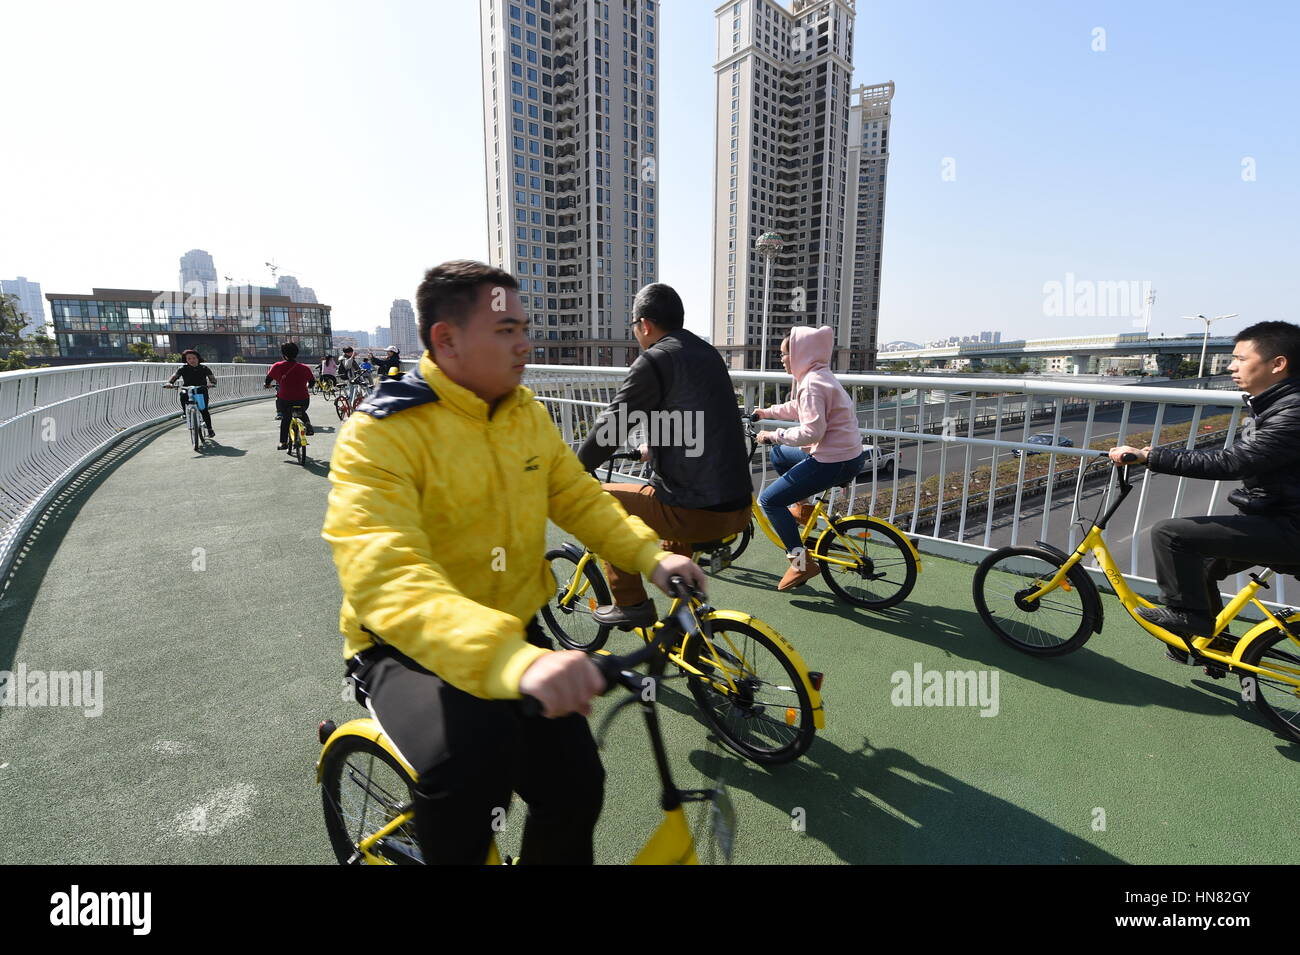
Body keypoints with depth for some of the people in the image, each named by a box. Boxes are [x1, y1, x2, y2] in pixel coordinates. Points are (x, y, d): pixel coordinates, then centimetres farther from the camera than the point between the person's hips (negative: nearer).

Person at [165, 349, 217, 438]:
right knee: (183, 394, -34)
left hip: (202, 391, -1)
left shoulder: (204, 368, 1)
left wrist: (212, 383, -31)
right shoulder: (183, 369, 1)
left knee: (204, 410, -14)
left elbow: (212, 378, -8)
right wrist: (169, 383, -28)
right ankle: (184, 411, -8)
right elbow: (174, 376, -7)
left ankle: (210, 429, -1)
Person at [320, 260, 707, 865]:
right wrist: (514, 659, -49)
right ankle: (451, 849, 0)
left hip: (516, 630, 5)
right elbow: (386, 577, -34)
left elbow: (579, 498, 6)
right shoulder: (380, 434, -21)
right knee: (472, 754, -32)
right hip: (411, 650, -4)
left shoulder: (527, 414, 1)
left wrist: (649, 553, -12)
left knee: (574, 785, -7)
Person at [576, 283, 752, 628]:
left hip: (695, 511, -8)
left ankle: (631, 603, 14)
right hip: (739, 508, 9)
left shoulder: (654, 360, -9)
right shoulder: (708, 353, 16)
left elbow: (611, 427, -8)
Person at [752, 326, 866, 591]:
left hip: (834, 462, -10)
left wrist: (774, 436, -17)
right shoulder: (819, 375, 12)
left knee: (769, 499, -7)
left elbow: (812, 431, -27)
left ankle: (801, 562, -4)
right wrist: (766, 412, 33)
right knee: (779, 454, 27)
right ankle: (802, 506, 28)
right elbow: (796, 408, 29)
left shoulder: (812, 384, -20)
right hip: (846, 453, 10)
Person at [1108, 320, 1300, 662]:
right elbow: (1233, 455, 15)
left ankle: (1186, 614, -1)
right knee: (1195, 564, 18)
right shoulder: (1272, 404, 9)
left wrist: (1149, 457, -30)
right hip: (1269, 513, 10)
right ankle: (1209, 639, 33)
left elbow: (1229, 463, -30)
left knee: (1169, 533, -18)